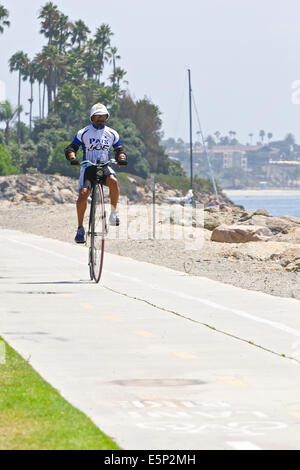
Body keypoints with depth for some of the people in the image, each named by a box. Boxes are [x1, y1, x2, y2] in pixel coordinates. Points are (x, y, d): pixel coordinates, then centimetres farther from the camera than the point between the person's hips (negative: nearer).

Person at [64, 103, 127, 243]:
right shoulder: (83, 133, 1)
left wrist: (121, 158, -13)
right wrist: (72, 158, -22)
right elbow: (70, 148, 0)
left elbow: (119, 149, 10)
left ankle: (114, 212, -13)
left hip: (104, 167, 1)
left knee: (113, 181, -33)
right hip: (88, 167, -1)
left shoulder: (112, 134, 8)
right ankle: (80, 228, -11)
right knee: (83, 193, -22)